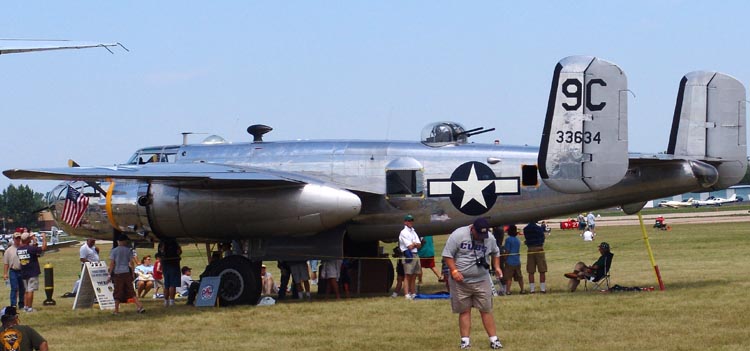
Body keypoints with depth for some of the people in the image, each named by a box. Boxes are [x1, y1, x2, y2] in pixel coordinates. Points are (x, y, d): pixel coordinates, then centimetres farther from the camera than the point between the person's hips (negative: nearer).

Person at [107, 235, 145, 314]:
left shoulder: (114, 251, -2)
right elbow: (131, 263, 3)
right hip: (127, 273, 2)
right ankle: (140, 306, -1)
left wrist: (110, 275, -1)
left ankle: (116, 310, 2)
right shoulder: (129, 250, 4)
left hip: (117, 273, -2)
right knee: (131, 291, 6)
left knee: (117, 293, 2)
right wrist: (132, 274, 9)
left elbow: (112, 264, -4)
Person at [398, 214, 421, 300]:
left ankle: (413, 294, 12)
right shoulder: (404, 233, -6)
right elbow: (410, 246, -13)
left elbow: (419, 245, 12)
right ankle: (407, 295, -13)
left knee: (414, 277, 9)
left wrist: (413, 244, -6)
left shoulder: (413, 232, 20)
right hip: (408, 256, -8)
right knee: (407, 276, -10)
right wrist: (415, 244, 6)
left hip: (416, 255, 8)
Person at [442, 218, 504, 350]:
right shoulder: (458, 235, -15)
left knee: (486, 310, 3)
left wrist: (497, 267, 5)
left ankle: (494, 339, 6)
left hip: (482, 281, 2)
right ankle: (465, 340, 7)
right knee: (464, 311, 3)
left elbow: (495, 252, 18)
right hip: (460, 281, -2)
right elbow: (447, 254, -12)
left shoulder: (490, 238, -2)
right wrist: (454, 271, -20)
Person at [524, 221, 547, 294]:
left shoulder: (525, 229, 1)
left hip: (530, 250, 3)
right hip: (539, 249, -3)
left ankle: (532, 289, 5)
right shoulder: (539, 228, -8)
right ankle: (543, 288, 1)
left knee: (531, 272, 6)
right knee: (542, 271, 2)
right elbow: (542, 239, 2)